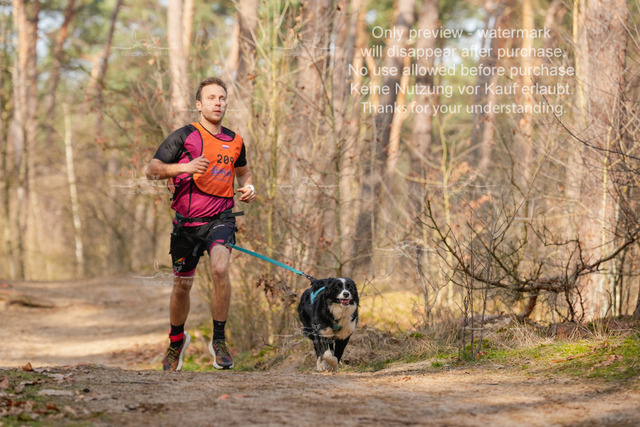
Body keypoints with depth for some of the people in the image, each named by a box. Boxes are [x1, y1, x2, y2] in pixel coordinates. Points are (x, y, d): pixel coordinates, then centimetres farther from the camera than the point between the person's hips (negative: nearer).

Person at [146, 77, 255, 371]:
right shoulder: (183, 137, -5)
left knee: (220, 268, -27)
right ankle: (177, 339, 38)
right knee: (182, 285, 9)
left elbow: (243, 171, 27)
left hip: (220, 217, 1)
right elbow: (151, 170, -10)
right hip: (187, 221, -1)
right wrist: (185, 167, -25)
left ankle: (219, 340, -15)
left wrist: (249, 187, 4)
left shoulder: (234, 142, 7)